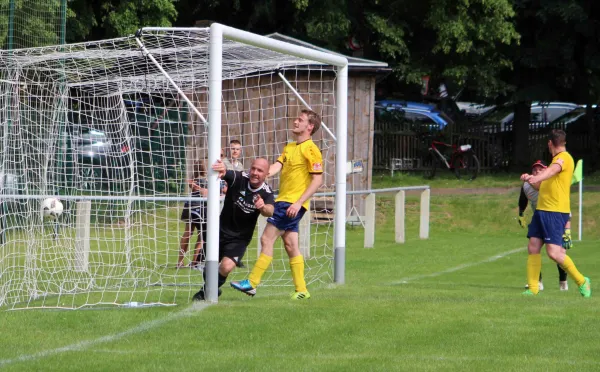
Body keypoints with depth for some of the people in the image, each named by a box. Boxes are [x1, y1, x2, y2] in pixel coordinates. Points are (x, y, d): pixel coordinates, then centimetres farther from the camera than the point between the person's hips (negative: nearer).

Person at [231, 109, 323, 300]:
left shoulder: (311, 150, -10)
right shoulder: (289, 148, 17)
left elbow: (317, 180, -14)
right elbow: (276, 166, 6)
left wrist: (299, 203, -20)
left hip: (293, 204, -9)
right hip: (283, 201, 9)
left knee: (267, 239, -10)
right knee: (290, 245, 8)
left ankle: (251, 283, -8)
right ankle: (301, 290, 12)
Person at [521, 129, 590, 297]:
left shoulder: (564, 158, -11)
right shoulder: (557, 159, 19)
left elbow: (552, 170, -33)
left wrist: (536, 178, -50)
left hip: (556, 211, -10)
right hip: (542, 209, 10)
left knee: (554, 252, -14)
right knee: (533, 247, 2)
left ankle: (582, 281, 2)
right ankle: (533, 288, 4)